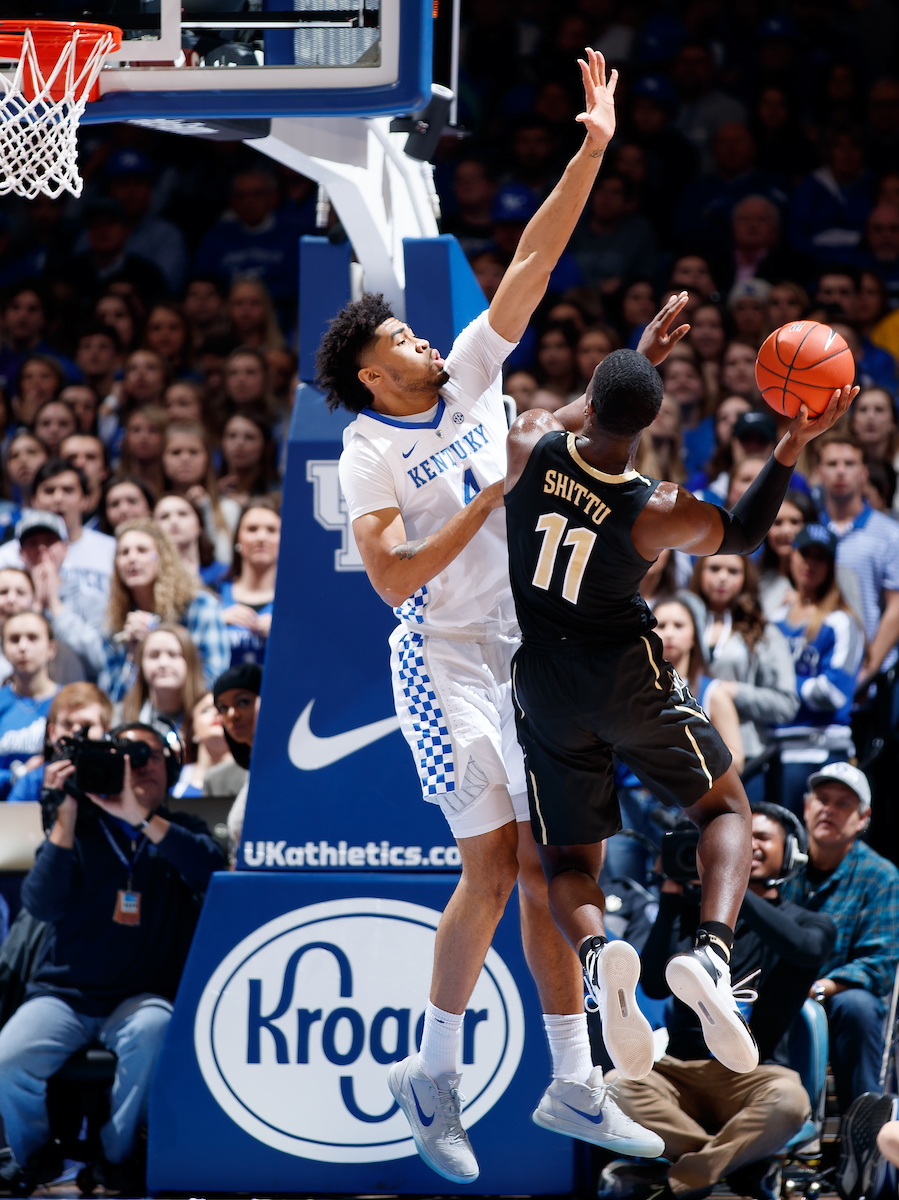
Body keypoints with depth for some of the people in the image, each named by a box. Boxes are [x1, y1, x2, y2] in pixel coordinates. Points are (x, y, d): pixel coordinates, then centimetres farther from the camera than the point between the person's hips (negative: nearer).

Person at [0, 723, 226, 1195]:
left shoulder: (180, 833, 11)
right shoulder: (80, 828, 9)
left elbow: (211, 870, -13)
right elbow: (41, 904, -7)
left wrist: (139, 817, -21)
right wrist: (66, 817, -13)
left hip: (141, 996, 0)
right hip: (64, 994, 0)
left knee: (151, 1032, -36)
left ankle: (116, 1155, -14)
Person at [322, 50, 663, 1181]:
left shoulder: (472, 377, 7)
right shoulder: (370, 451, -8)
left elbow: (529, 263, 4)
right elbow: (394, 579, -18)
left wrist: (593, 149, -2)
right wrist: (493, 497, -16)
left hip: (525, 660, 6)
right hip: (445, 665, -6)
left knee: (548, 869, 4)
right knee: (492, 865, -12)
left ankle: (573, 1087, 6)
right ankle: (432, 1071, 1)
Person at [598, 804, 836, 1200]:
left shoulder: (809, 924, 10)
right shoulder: (698, 911, 15)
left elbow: (804, 947, -18)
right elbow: (655, 985, 1)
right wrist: (671, 900, -7)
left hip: (749, 1076, -2)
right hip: (678, 1069, 2)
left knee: (788, 1100, -38)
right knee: (617, 1086, -31)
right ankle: (744, 1165, -20)